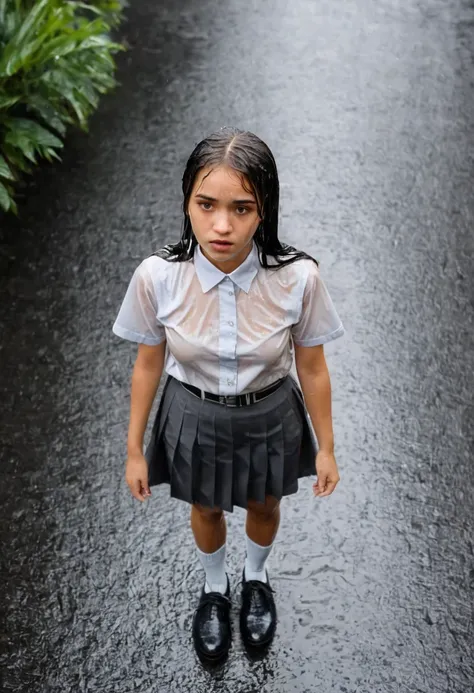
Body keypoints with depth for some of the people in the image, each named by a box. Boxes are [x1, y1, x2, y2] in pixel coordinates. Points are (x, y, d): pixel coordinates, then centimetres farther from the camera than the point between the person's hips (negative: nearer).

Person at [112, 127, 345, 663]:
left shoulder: (298, 277, -30)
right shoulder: (157, 276, -27)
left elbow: (312, 369, -13)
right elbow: (148, 365, -10)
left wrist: (325, 448, -1)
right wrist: (134, 450, 0)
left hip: (269, 417, 0)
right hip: (195, 417, 0)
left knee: (263, 505, 29)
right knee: (206, 508, 28)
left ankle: (255, 579, 63)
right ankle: (214, 589, 61)